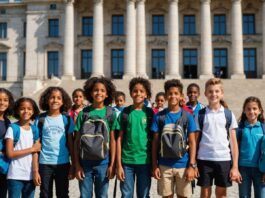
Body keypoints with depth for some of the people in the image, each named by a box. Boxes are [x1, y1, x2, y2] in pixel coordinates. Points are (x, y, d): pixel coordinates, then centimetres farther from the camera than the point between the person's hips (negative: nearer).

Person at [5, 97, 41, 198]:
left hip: (30, 176, 4)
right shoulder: (12, 128, -6)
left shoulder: (35, 130, 7)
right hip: (15, 176, -4)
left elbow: (35, 153, 4)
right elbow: (10, 153, -12)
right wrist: (32, 149, -9)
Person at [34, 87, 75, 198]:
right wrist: (35, 169, -5)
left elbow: (70, 143, 5)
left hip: (63, 163, 1)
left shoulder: (67, 119, 3)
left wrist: (73, 165, 1)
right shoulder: (40, 120, 0)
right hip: (45, 164, -1)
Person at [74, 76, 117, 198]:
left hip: (102, 162, 0)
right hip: (85, 162, 0)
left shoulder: (110, 114, 1)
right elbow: (77, 141, 2)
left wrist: (112, 164, -3)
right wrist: (77, 165, -2)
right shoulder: (83, 113, 1)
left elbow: (112, 140, 1)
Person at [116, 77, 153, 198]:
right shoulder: (125, 113, -1)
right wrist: (119, 164, -5)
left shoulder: (150, 113, 1)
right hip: (126, 161, 0)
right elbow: (119, 139, -1)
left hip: (145, 161, 0)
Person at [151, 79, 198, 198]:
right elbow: (155, 142, 3)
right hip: (164, 165, 0)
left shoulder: (187, 116, 0)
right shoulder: (159, 116, 1)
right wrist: (155, 165, -2)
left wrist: (192, 165, -7)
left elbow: (192, 142, 0)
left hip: (183, 165, 0)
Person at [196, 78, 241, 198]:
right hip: (204, 159, 0)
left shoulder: (229, 115, 3)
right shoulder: (200, 115, 2)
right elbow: (195, 140, 3)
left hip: (224, 159, 1)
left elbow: (233, 141, 3)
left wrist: (235, 166, -1)